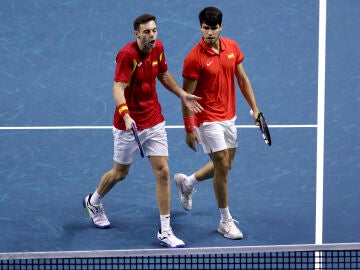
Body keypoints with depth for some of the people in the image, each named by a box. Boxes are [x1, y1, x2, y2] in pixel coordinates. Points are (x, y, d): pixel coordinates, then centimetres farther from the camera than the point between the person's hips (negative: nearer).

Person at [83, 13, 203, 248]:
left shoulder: (158, 48, 0)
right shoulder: (127, 54, -21)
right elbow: (118, 88, -29)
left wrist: (183, 95, 9)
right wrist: (126, 115, -44)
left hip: (155, 122, 5)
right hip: (129, 124, -5)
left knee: (163, 172, -3)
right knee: (120, 173, 13)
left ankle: (165, 232, 5)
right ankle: (94, 201, 45)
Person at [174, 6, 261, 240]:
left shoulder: (232, 47, -1)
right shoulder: (194, 58, -18)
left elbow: (243, 80, 9)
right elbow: (187, 96, -13)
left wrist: (255, 109, 4)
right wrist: (189, 129, -13)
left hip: (229, 117, 7)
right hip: (208, 119, -7)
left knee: (225, 165, 16)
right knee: (222, 166, -7)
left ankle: (187, 182, 42)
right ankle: (226, 221, 7)